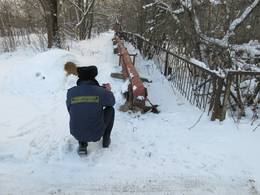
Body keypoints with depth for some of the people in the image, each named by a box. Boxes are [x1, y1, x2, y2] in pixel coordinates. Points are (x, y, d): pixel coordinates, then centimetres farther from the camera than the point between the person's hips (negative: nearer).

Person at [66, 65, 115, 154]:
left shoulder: (70, 92, -11)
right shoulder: (101, 91, -17)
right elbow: (111, 102, 5)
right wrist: (109, 91, 26)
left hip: (77, 134, 2)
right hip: (96, 133, -2)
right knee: (110, 109, 20)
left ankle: (82, 144, 18)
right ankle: (106, 140, 30)